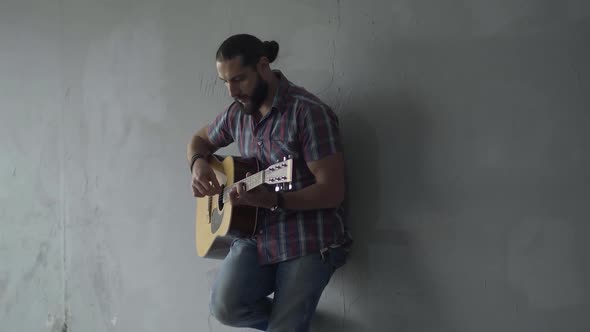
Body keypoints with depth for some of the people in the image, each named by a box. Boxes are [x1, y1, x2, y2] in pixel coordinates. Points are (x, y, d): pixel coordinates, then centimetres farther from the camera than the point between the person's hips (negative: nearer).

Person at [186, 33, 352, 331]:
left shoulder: (308, 112, -15)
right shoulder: (238, 113, 6)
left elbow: (332, 192, -16)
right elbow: (200, 140, 26)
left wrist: (272, 201, -29)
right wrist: (198, 164, 2)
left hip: (309, 240, -5)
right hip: (258, 236, 6)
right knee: (225, 307, -16)